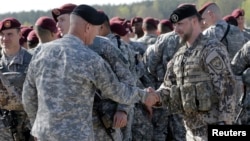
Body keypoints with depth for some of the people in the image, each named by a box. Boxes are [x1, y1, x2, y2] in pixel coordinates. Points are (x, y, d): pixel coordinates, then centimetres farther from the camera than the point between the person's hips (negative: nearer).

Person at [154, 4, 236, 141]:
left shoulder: (212, 49, -10)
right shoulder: (179, 55, 15)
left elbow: (226, 88, -14)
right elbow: (168, 86, 17)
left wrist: (224, 125, -20)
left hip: (212, 127, -8)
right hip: (191, 128, 8)